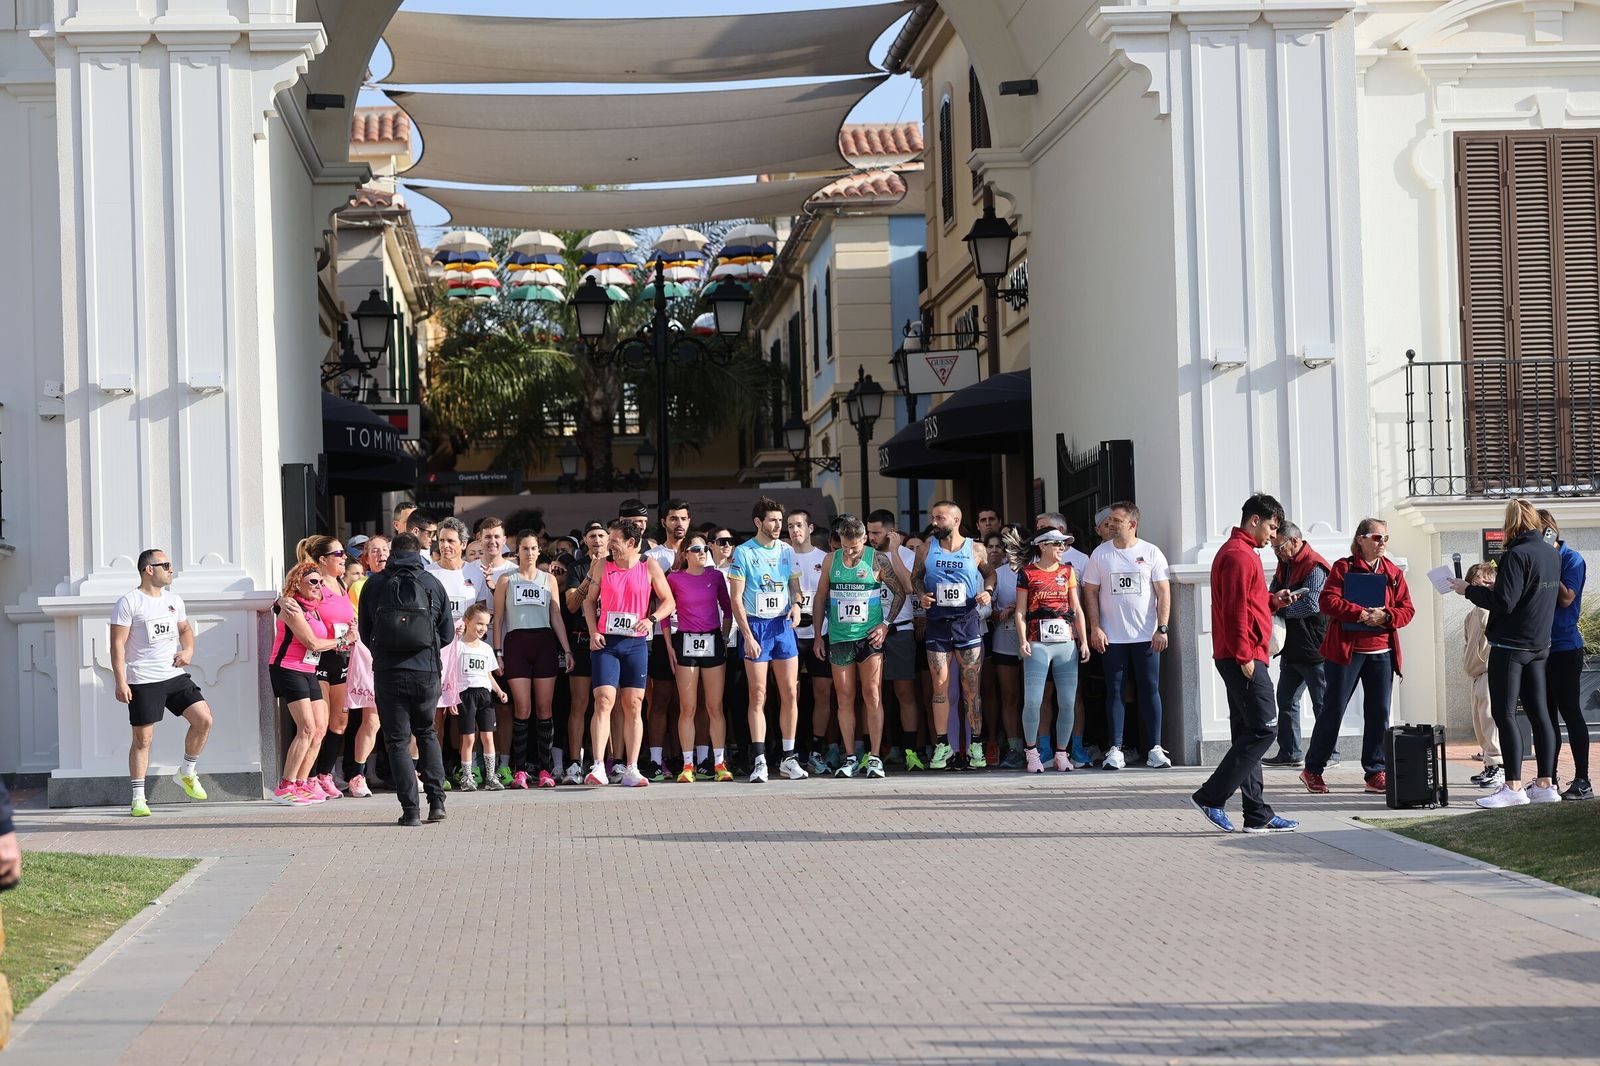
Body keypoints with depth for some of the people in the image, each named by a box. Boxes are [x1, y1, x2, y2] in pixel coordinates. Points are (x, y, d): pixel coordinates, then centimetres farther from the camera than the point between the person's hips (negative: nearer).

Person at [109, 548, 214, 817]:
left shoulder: (174, 600, 12)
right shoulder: (129, 603, -7)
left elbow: (185, 628, 28)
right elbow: (118, 645, -10)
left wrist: (188, 650, 7)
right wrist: (120, 682, -16)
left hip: (175, 676, 6)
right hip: (143, 682, -6)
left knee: (204, 719, -6)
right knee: (143, 738, -2)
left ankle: (187, 773, 15)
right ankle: (138, 798, 7)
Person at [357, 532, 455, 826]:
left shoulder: (374, 584, 2)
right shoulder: (432, 584, 4)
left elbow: (364, 631, 10)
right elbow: (448, 633, 8)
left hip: (387, 672, -1)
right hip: (427, 672, 1)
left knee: (397, 740, 5)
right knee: (427, 733, 20)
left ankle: (410, 809, -1)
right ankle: (437, 800, 10)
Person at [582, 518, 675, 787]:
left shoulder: (649, 567, 2)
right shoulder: (603, 566, 6)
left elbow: (668, 601, 7)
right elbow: (590, 601, 13)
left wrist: (651, 619, -11)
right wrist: (593, 632, 0)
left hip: (636, 643, 0)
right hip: (606, 642, 0)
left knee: (633, 706, 2)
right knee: (603, 701, -12)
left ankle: (631, 770, 7)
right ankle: (598, 768, -17)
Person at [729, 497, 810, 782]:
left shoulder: (787, 551, 10)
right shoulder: (743, 552, -4)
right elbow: (736, 598, -6)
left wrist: (796, 604, -4)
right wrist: (748, 636, -12)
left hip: (783, 625, 4)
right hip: (756, 625, -4)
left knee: (790, 694, 1)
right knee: (758, 696, -5)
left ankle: (789, 757, 7)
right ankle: (759, 759, -4)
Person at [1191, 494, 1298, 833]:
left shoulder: (1242, 553, 21)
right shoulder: (1239, 555, -12)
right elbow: (1234, 610, -19)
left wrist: (1274, 600, 12)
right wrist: (1244, 656, -20)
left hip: (1243, 660, 11)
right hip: (1245, 658, -11)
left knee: (1249, 733, 8)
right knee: (1264, 729, -11)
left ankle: (1257, 815, 9)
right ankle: (1211, 797, -10)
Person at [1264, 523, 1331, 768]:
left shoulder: (1315, 567, -15)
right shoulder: (1286, 565, 14)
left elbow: (1312, 604, -23)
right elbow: (1273, 593, 18)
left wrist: (1280, 609, -14)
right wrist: (1275, 602, -5)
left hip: (1313, 648, -10)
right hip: (1292, 648, 10)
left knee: (1322, 704, -1)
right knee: (1286, 701, 12)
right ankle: (1290, 753, 17)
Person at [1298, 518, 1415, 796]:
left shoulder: (1393, 573, 11)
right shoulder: (1343, 568, -2)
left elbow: (1407, 610, 7)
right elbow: (1328, 601, -13)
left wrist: (1385, 616, -13)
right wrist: (1361, 614, -21)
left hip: (1381, 653, 4)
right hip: (1346, 650, -4)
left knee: (1379, 713, 3)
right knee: (1334, 710, 0)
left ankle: (1376, 773, 9)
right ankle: (1312, 770, 11)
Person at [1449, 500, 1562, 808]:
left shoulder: (1517, 555, -17)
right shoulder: (1552, 554, 9)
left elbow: (1503, 602, -22)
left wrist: (1468, 589, -8)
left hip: (1510, 644, -8)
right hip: (1539, 644, 8)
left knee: (1504, 714, -5)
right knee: (1538, 713, 10)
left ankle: (1513, 787, -9)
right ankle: (1545, 784, 11)